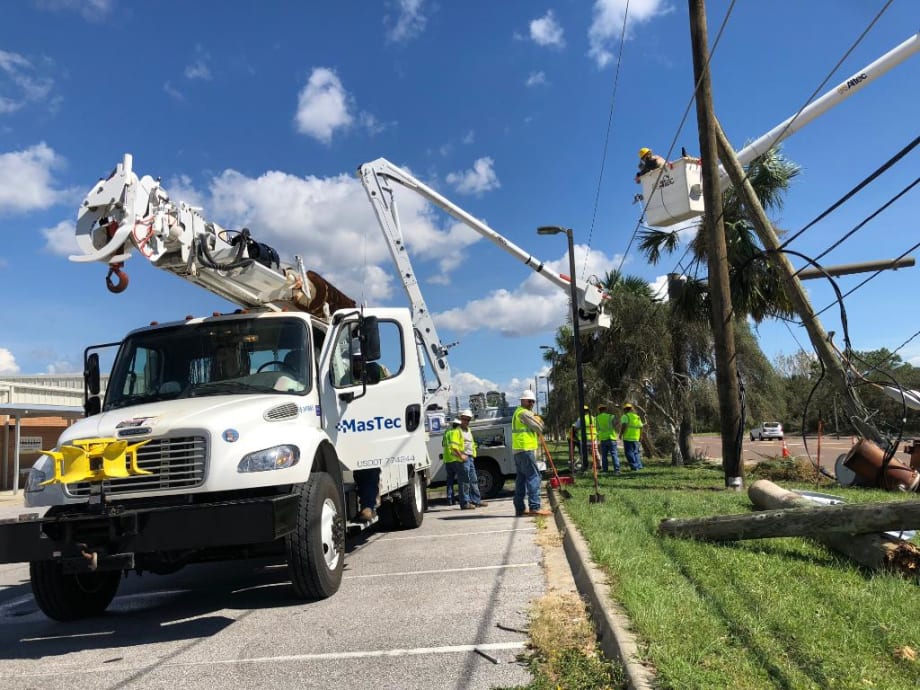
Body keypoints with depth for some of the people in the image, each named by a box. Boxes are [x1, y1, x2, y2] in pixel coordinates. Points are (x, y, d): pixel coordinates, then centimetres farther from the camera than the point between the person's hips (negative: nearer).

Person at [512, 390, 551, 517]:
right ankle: (534, 507, -15)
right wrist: (538, 420, 9)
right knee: (534, 476, -11)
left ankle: (519, 508, 13)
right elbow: (539, 428, -10)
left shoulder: (518, 412, 23)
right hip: (526, 449, -10)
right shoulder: (524, 413, -10)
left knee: (521, 478, 11)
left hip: (518, 450, 10)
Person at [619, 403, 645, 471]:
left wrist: (621, 434, -9)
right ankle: (639, 466, 11)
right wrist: (640, 436, 23)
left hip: (627, 438, -6)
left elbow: (623, 426, -17)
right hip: (636, 438, 6)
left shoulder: (625, 416, -4)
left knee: (629, 452, -1)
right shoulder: (637, 417, 16)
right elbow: (641, 426, 15)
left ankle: (634, 466, -5)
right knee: (636, 452, 16)